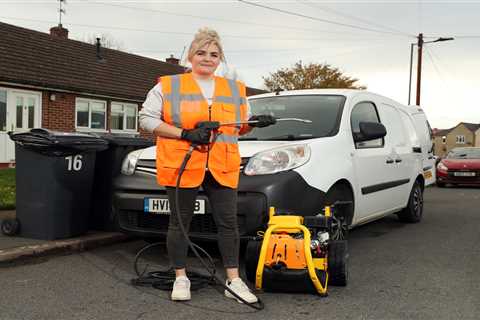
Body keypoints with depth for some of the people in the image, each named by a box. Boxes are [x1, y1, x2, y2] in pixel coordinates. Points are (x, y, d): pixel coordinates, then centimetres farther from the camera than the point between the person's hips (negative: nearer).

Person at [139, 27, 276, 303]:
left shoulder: (235, 90, 15)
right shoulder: (168, 86, 3)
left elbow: (239, 128, 25)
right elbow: (147, 118, -2)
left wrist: (254, 123, 1)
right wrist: (184, 133, -12)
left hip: (223, 168, 3)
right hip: (181, 166, -2)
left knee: (228, 223, 1)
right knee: (180, 222, 4)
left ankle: (234, 282, 10)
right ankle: (181, 278, 18)